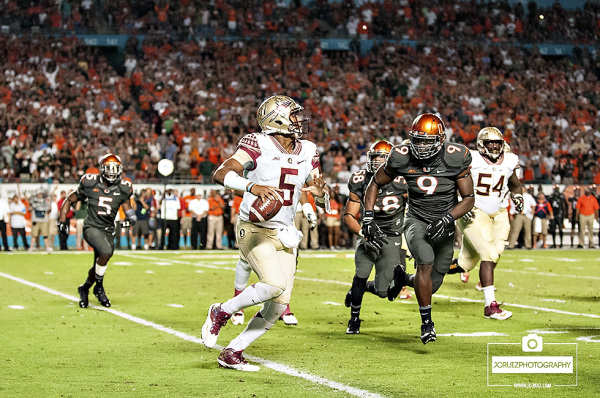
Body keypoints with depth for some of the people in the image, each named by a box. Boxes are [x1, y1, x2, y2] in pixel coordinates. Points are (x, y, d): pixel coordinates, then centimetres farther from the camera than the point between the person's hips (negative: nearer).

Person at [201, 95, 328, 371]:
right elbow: (220, 174, -22)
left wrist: (319, 192, -11)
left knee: (278, 306, 0)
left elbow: (324, 203, 14)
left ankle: (232, 353, 13)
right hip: (255, 231, -7)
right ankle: (222, 312, -3)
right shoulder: (258, 146, -11)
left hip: (284, 235, 7)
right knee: (275, 284, -28)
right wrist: (253, 186, -37)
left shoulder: (307, 153, 8)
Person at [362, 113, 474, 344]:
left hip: (444, 226, 2)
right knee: (426, 263, -30)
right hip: (416, 220, -2)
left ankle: (401, 278, 42)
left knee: (431, 285, 6)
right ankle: (426, 323, -20)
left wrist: (446, 220, -24)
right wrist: (368, 219, -7)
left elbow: (468, 199, -9)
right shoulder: (402, 159, -14)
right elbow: (375, 184, 2)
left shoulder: (455, 159, -16)